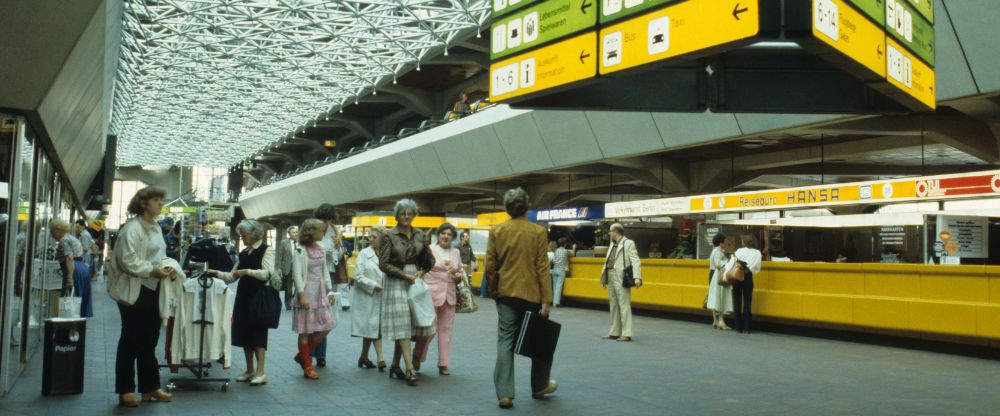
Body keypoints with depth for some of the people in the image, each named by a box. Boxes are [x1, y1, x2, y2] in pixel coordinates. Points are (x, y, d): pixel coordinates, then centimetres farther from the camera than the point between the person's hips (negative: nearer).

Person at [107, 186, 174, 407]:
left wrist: (166, 267, 3)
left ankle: (150, 387, 23)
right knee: (131, 340, 2)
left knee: (150, 340, 14)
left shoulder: (156, 227, 13)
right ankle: (125, 390, 14)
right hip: (134, 291, -8)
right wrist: (153, 270, -22)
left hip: (153, 290, 8)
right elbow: (127, 260, -22)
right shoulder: (132, 227, -14)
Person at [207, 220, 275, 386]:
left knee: (258, 333, -7)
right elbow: (232, 276, 14)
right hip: (244, 295, 7)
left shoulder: (267, 250, -5)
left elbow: (267, 273, -17)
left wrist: (247, 271, -20)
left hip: (259, 296, -7)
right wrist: (217, 273, 1)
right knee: (244, 333, 7)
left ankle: (260, 373, -5)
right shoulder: (243, 253, 14)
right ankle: (249, 371, 17)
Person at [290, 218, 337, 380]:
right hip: (307, 292, -7)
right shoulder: (300, 250, -10)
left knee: (325, 327, 5)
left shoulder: (321, 249, 10)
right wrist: (302, 295, -18)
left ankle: (303, 355, 22)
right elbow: (297, 274, -13)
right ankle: (307, 366, 11)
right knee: (305, 330, 2)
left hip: (321, 292, 7)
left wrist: (330, 291, 13)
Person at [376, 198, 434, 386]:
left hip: (415, 283, 4)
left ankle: (395, 366, 19)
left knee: (407, 327, 6)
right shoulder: (389, 235, -3)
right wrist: (405, 275, -13)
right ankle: (410, 370, -11)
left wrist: (421, 272, -3)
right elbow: (383, 264, -8)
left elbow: (428, 259, 15)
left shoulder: (419, 235, 9)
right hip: (396, 283, -4)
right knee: (402, 326, -8)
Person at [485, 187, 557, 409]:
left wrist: (494, 290, 15)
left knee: (506, 342, 3)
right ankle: (539, 386, 29)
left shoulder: (496, 231, -1)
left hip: (506, 294, 2)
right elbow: (542, 267, -9)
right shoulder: (538, 231, -6)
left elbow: (490, 266, 1)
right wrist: (546, 299, -6)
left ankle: (504, 393, -2)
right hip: (531, 294, -1)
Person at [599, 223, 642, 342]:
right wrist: (604, 277, 17)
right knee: (613, 305, 12)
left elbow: (635, 261, -13)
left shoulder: (628, 243, -6)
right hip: (611, 278, 8)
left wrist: (637, 277, -22)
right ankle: (614, 332, 20)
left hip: (621, 278, -8)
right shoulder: (612, 245, 17)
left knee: (624, 305, -6)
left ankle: (626, 334, -2)